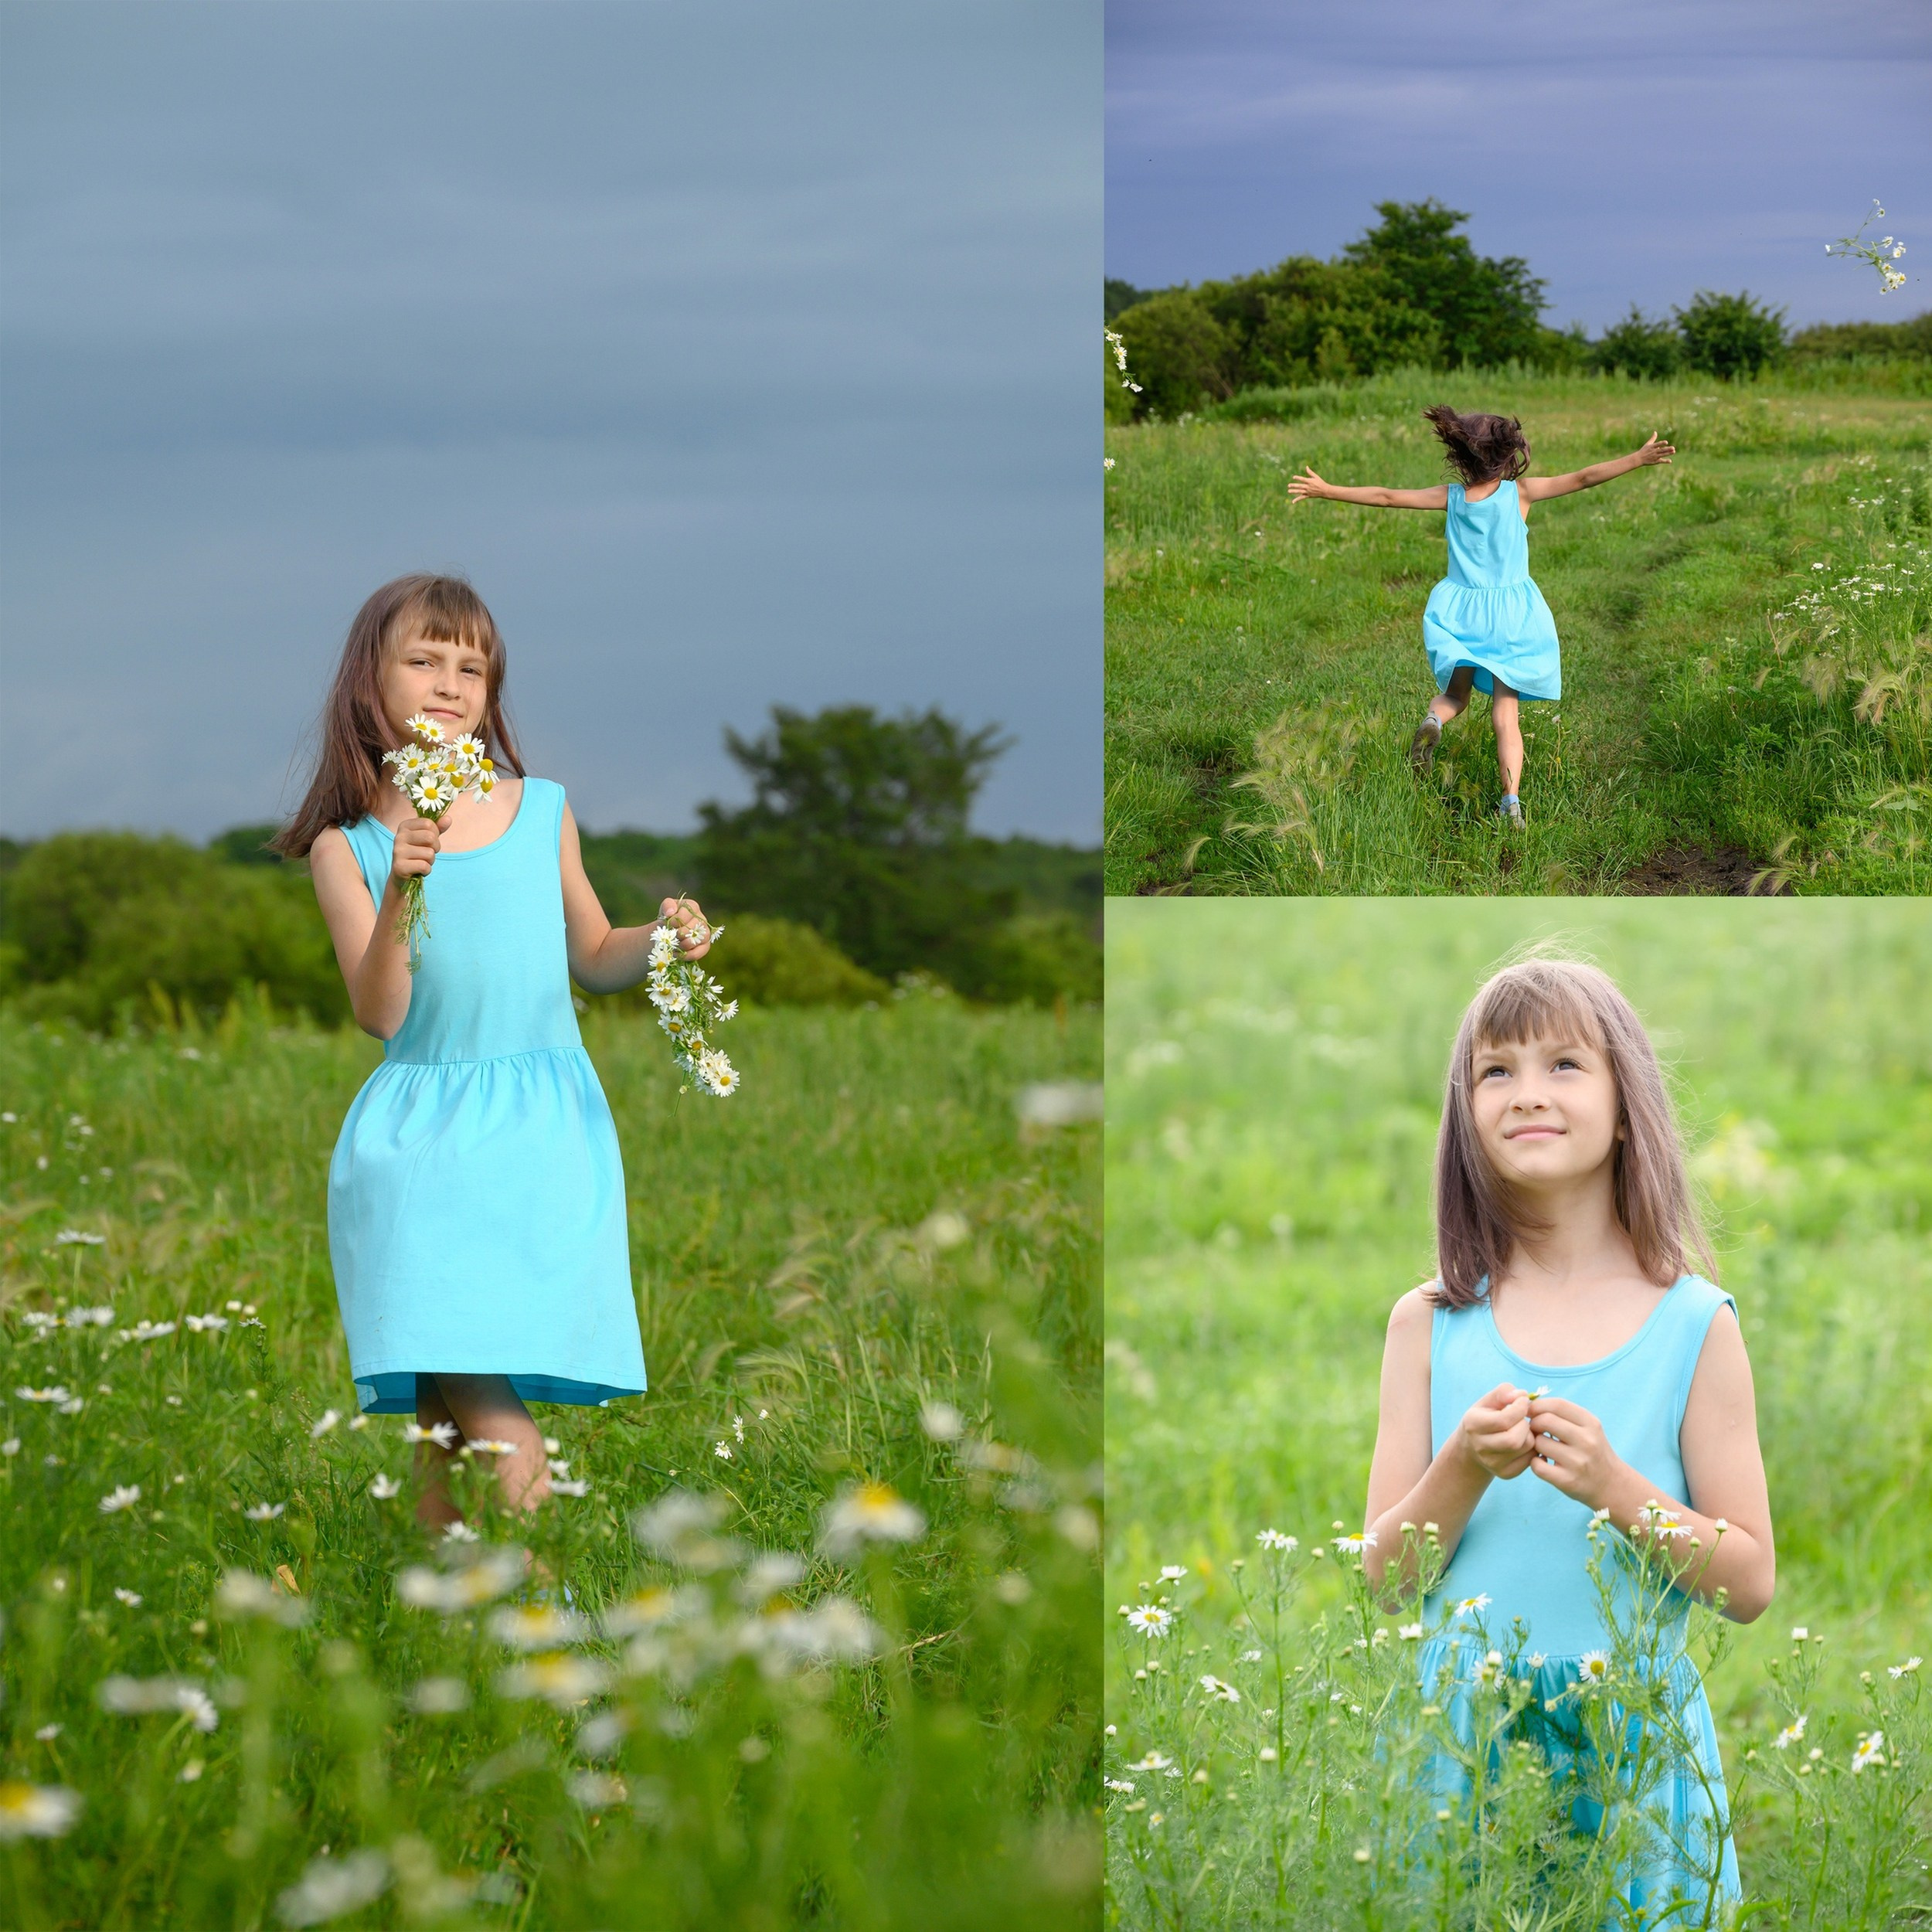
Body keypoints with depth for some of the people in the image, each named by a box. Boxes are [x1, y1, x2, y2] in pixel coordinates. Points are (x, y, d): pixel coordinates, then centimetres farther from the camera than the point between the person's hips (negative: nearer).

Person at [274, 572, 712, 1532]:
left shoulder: (541, 812, 7)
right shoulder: (349, 848, 1)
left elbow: (590, 958, 20)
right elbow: (380, 1014, -8)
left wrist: (662, 940, 0)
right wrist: (399, 893, -21)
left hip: (543, 1127, 2)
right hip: (422, 1136, -1)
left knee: (457, 1415, -7)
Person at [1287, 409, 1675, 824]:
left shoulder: (1452, 496, -2)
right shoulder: (1520, 492, -7)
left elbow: (1387, 497, 1)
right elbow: (1582, 479, -11)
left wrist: (1327, 491, 9)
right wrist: (1637, 459, -9)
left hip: (1459, 610, 1)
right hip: (1511, 613, -1)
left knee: (1454, 694, 19)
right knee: (1506, 715, 2)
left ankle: (1433, 720, -17)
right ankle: (1511, 800, -12)